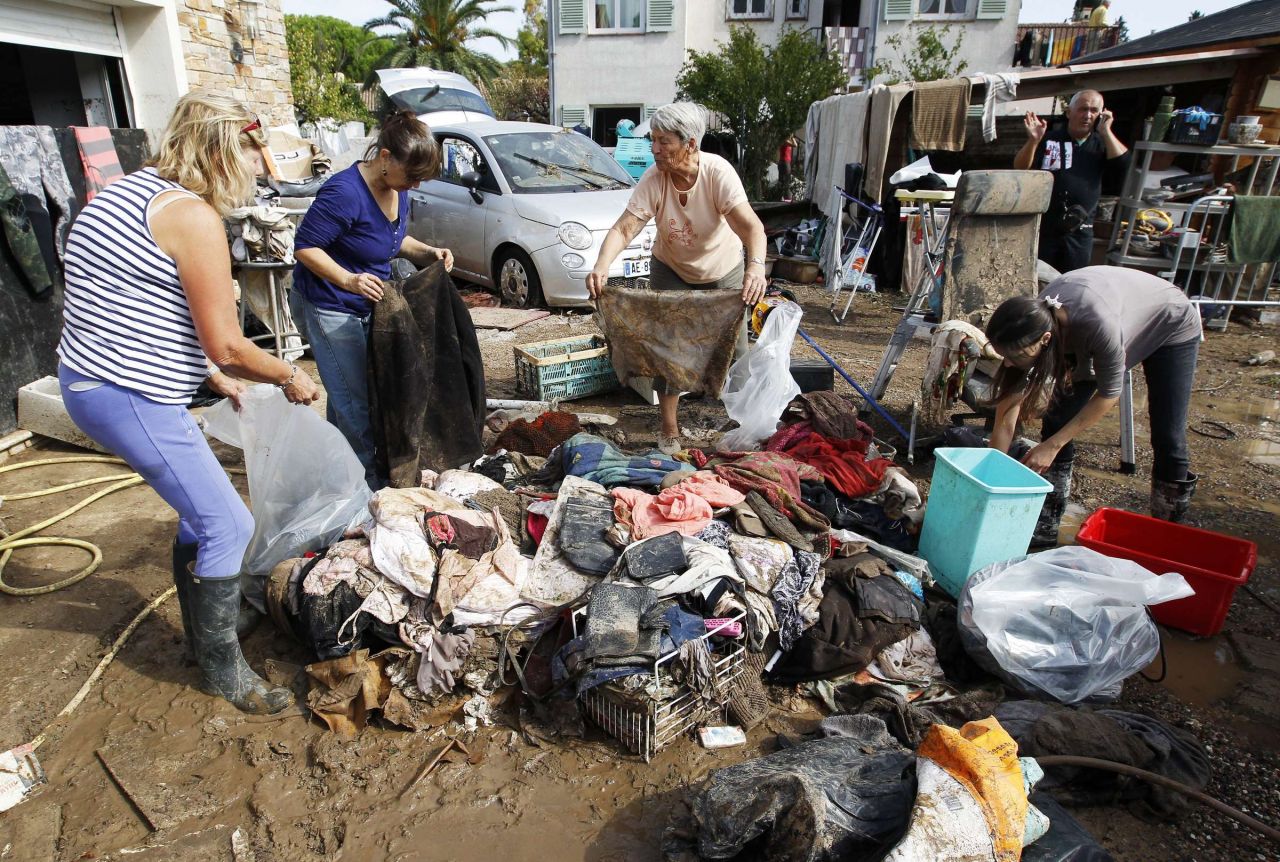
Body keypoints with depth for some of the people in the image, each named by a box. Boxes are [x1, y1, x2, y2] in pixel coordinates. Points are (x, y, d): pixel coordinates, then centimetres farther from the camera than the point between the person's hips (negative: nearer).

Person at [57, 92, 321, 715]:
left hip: (87, 379, 11)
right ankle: (223, 672, 15)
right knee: (228, 526, -3)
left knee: (200, 510, 20)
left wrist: (216, 377, 21)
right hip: (132, 399, -11)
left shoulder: (126, 191, 14)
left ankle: (203, 635, 37)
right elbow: (226, 345, -19)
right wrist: (290, 377, -2)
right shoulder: (193, 215, -17)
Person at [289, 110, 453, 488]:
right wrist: (348, 280, -36)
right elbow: (305, 247, -23)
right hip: (329, 308, -8)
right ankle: (374, 482, 6)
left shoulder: (398, 190, -1)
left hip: (366, 304, 8)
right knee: (355, 403, -5)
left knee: (346, 396, 19)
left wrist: (428, 252, -2)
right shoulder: (345, 192, -26)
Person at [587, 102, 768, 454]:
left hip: (724, 271, -1)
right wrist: (601, 266, -52)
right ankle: (669, 429, 8)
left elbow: (750, 225, -42)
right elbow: (624, 228, -32)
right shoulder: (652, 180, -24)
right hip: (672, 270, 1)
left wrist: (756, 266, -62)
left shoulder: (718, 172, -30)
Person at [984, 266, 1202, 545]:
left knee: (1168, 439, -6)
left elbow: (1109, 393, -26)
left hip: (1171, 326, -4)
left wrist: (1053, 445, -26)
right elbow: (1005, 419, -24)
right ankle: (1044, 530, 1)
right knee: (1058, 419, -9)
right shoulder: (1030, 324, -29)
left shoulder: (1098, 325, -45)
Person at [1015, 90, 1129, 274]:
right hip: (1042, 229, -3)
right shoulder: (1049, 139, 4)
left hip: (1079, 233, 3)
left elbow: (1123, 167, -3)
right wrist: (1033, 141, -23)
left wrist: (1106, 132, -5)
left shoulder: (1102, 145, 12)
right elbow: (1020, 169, -6)